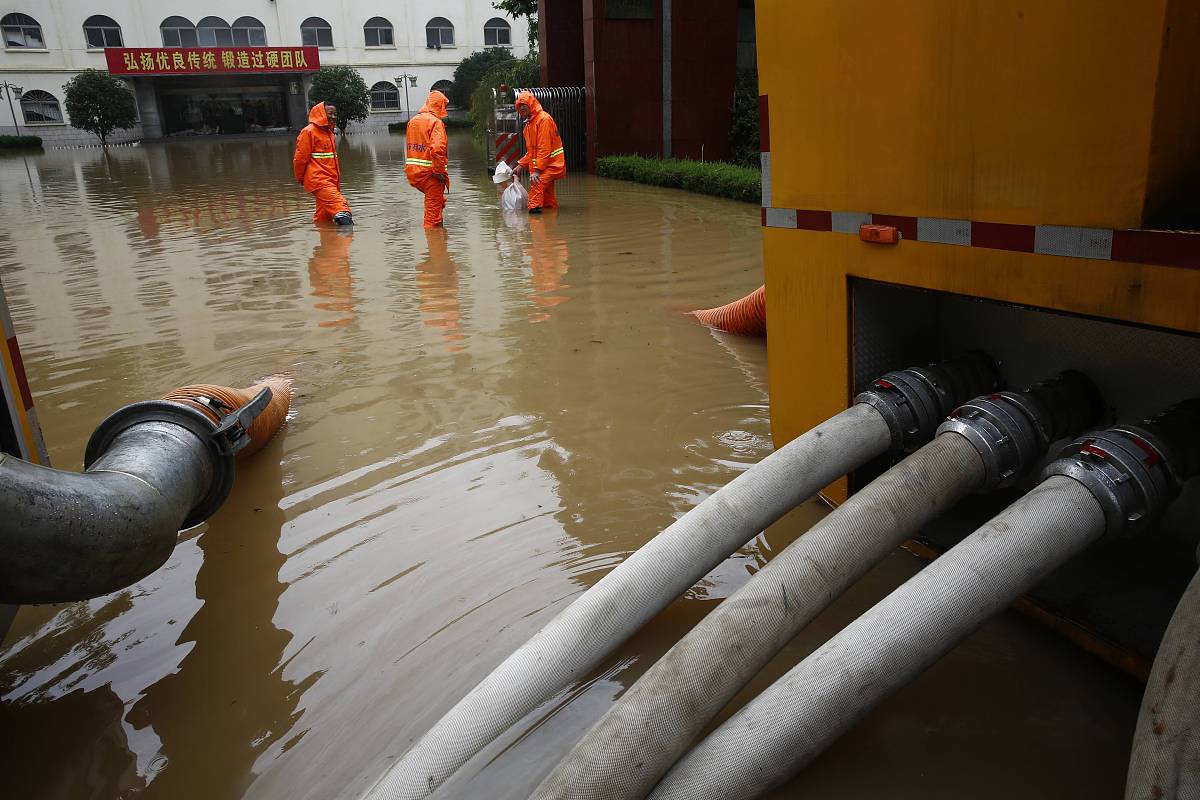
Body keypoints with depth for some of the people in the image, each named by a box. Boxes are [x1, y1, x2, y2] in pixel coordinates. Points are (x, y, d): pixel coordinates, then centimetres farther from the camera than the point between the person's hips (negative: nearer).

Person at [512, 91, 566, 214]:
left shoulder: (543, 119, -14)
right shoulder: (529, 123, 17)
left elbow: (544, 149, -21)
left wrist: (537, 170, -26)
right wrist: (520, 165, 12)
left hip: (552, 164, -10)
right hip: (542, 165, 10)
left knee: (537, 184, -32)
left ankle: (535, 208, -36)